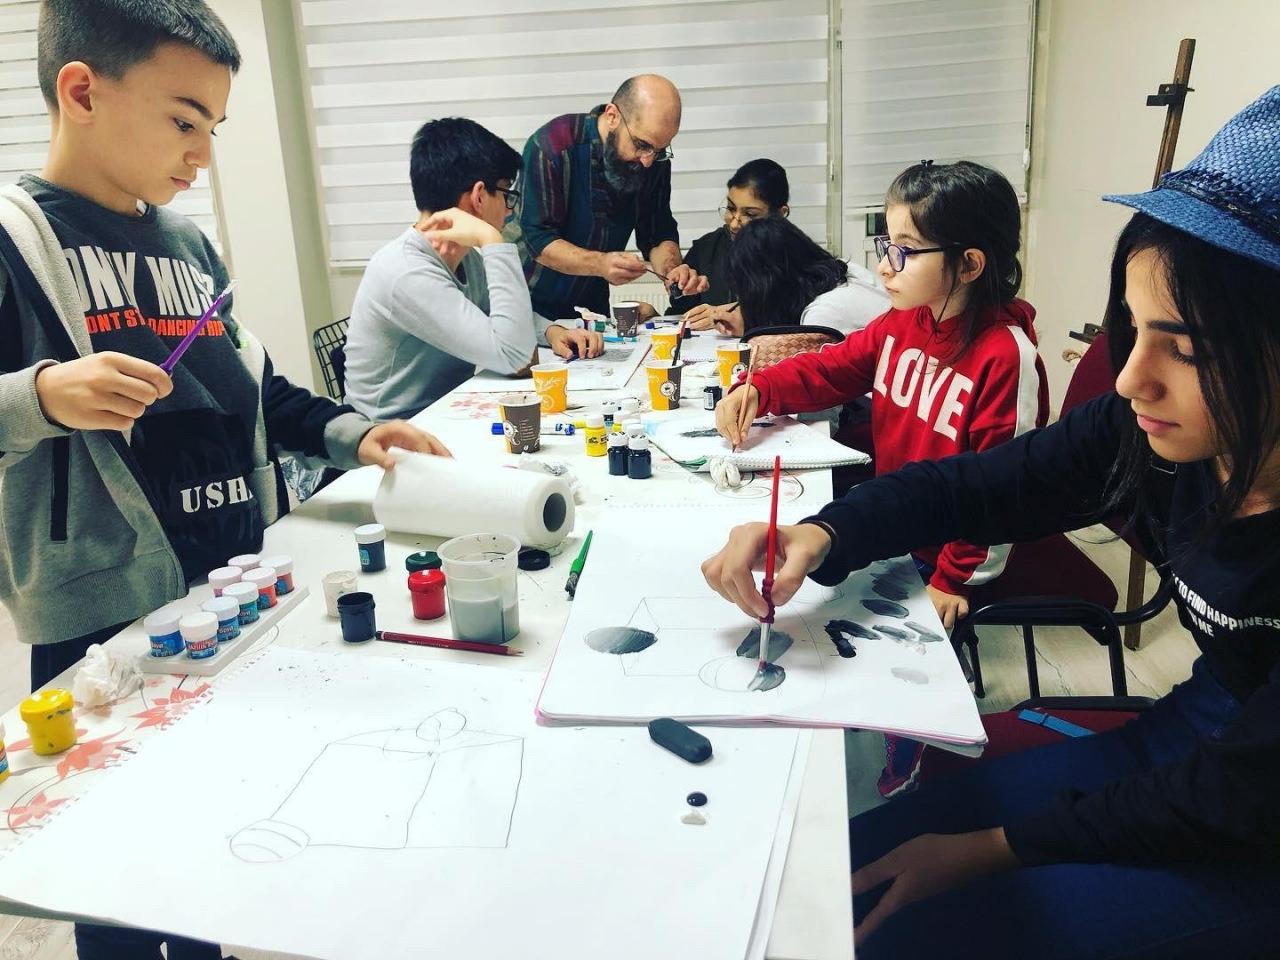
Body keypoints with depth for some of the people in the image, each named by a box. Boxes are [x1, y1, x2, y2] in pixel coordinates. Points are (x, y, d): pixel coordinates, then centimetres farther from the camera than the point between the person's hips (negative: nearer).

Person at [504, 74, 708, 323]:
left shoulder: (653, 157, -4)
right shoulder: (550, 147, -19)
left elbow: (659, 233, 1)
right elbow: (539, 240, -20)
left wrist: (672, 268, -21)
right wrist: (600, 264, -36)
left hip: (592, 305, 4)